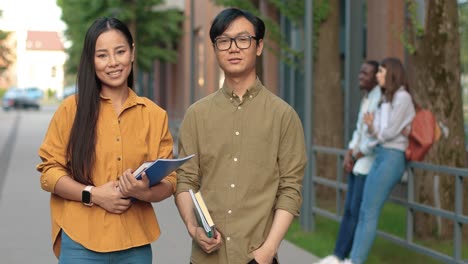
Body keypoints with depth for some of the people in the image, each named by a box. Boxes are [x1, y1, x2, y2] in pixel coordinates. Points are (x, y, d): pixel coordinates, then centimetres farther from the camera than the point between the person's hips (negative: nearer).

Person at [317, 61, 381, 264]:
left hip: (370, 162, -9)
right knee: (349, 210, 8)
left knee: (357, 211, -6)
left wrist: (355, 157, -9)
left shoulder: (380, 99, -15)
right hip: (357, 161, 9)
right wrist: (348, 155, 3)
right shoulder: (365, 98, 15)